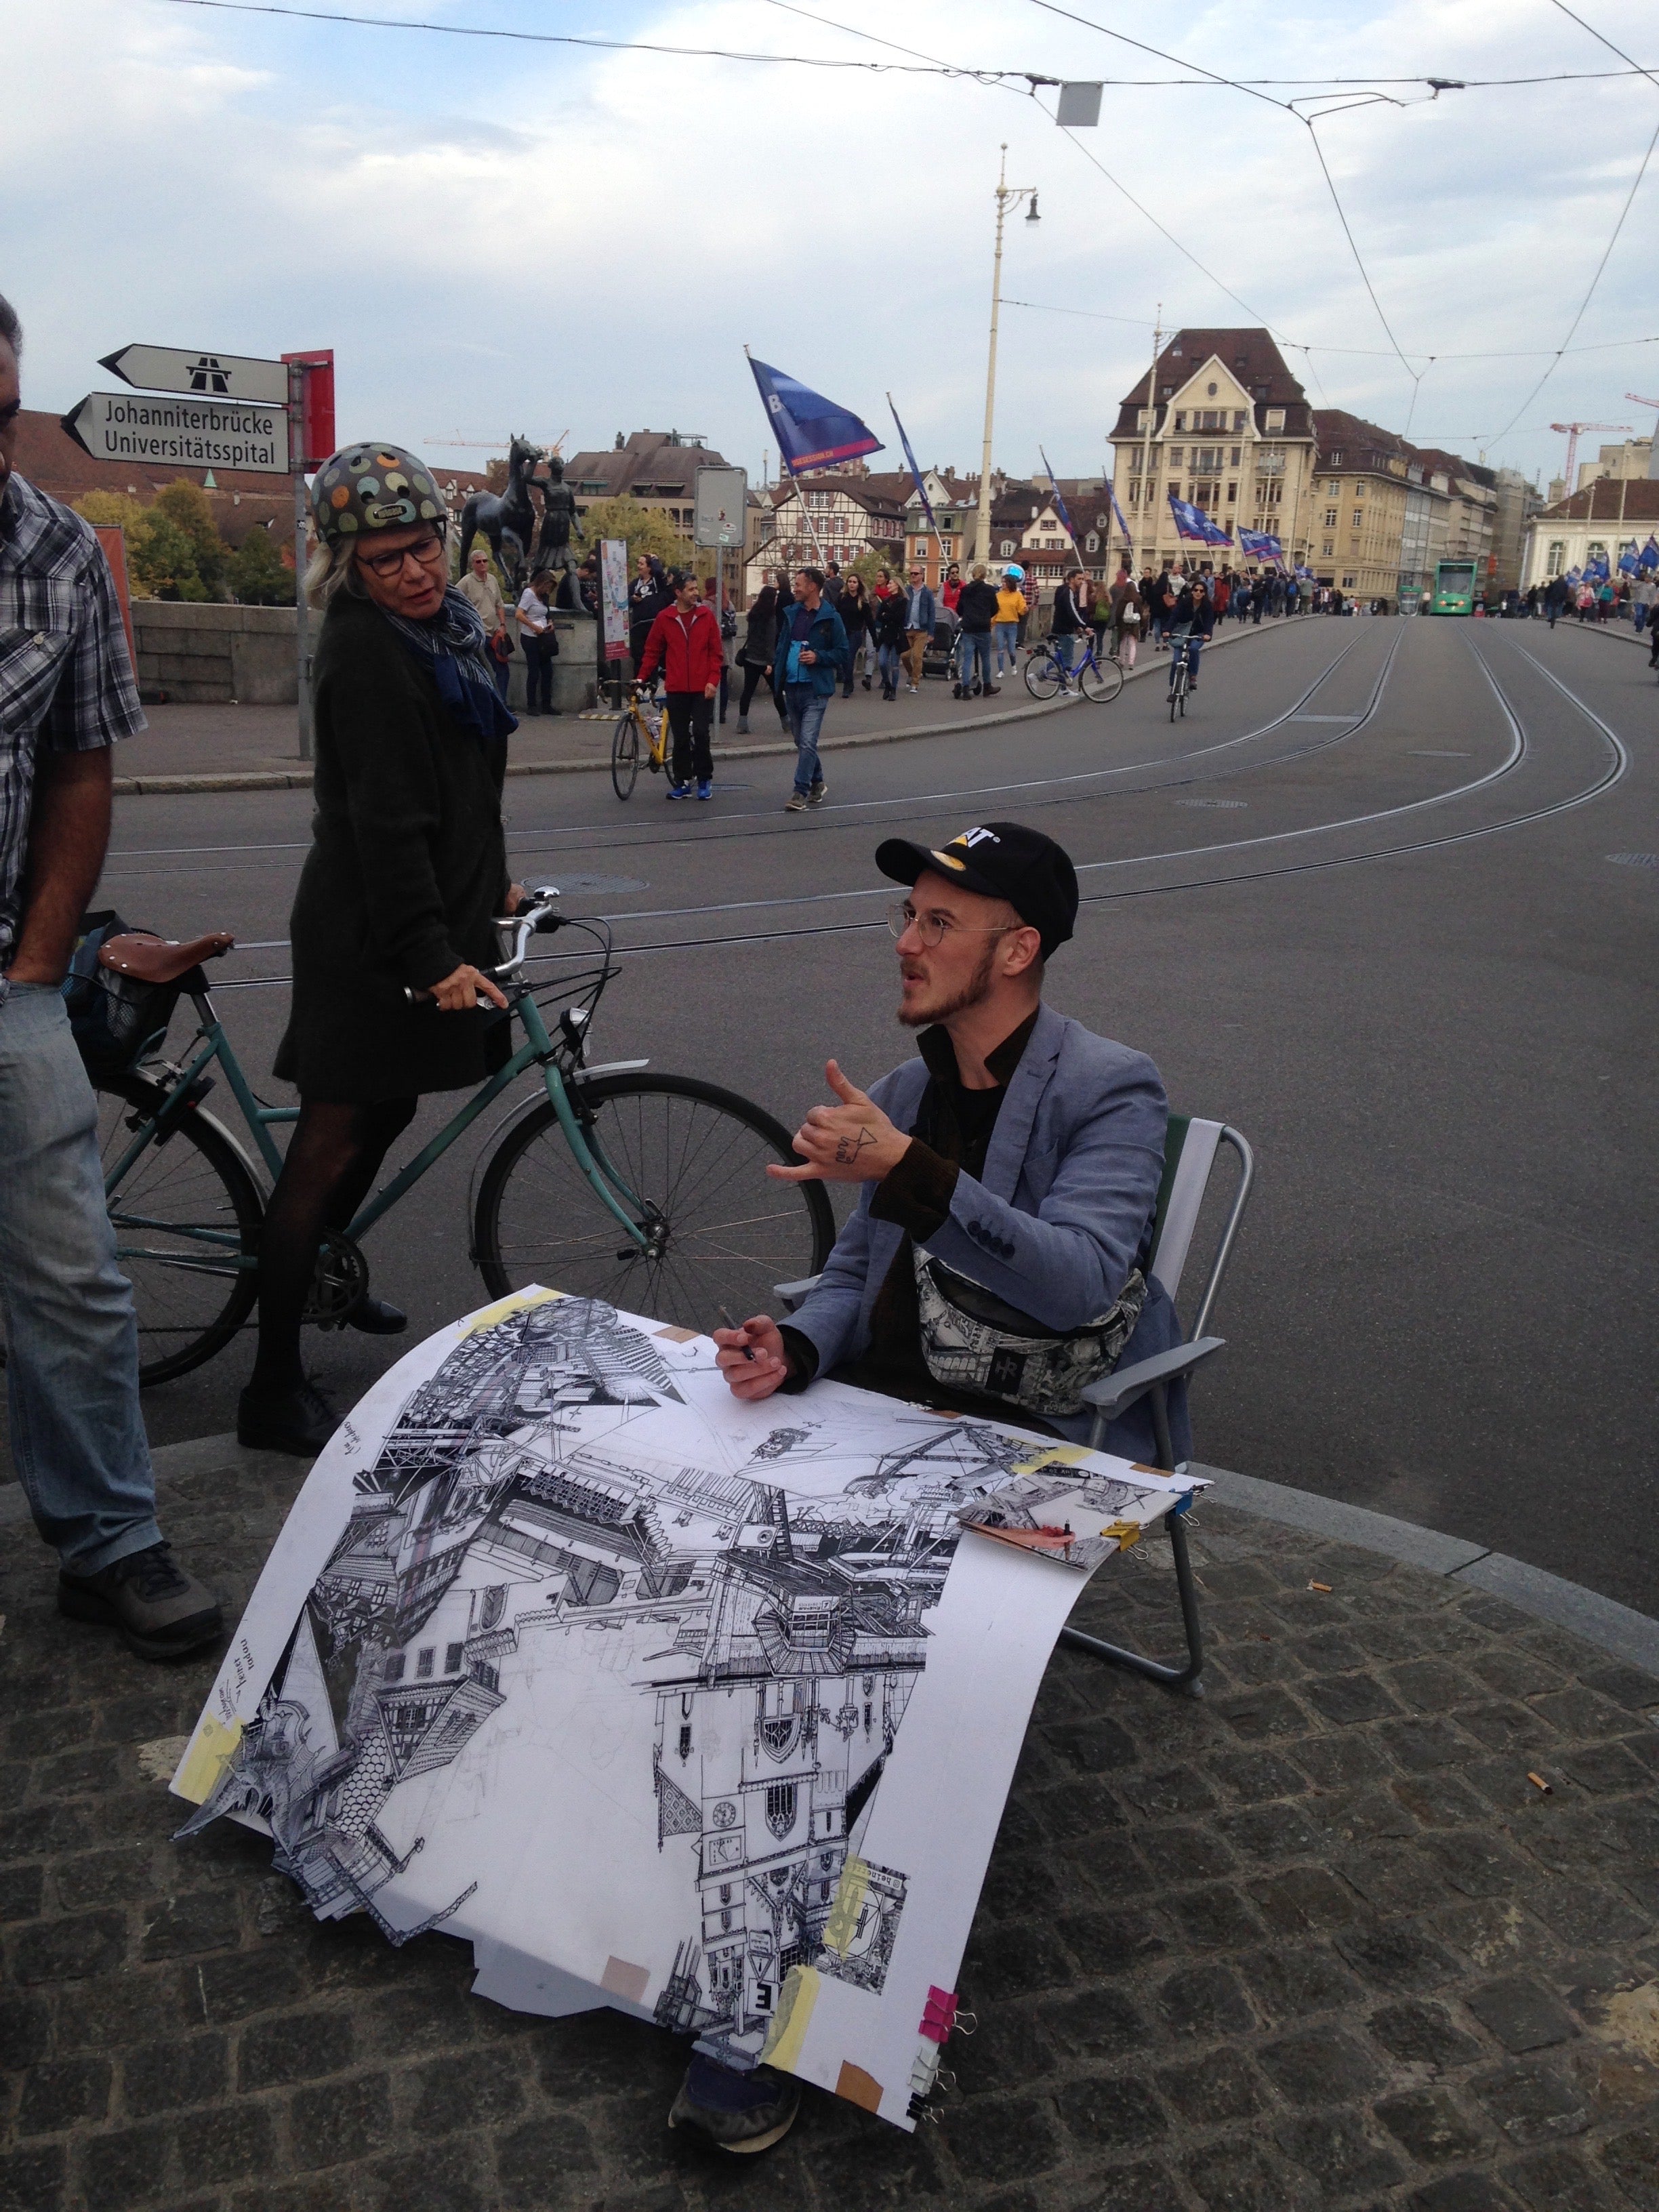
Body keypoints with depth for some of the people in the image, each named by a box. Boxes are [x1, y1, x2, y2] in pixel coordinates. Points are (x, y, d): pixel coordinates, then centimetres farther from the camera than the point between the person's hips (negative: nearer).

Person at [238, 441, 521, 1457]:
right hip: (373, 938, -9)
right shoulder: (366, 651, -19)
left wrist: (490, 884, 28)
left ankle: (325, 1277, 43)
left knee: (388, 1111, 21)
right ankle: (275, 1388, 3)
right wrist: (432, 956, -30)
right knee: (334, 1142, -5)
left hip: (431, 915, 9)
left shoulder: (440, 630, 11)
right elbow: (385, 819, -25)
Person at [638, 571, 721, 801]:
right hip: (676, 689, 1)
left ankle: (705, 780, 9)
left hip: (702, 688, -1)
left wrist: (713, 681, -7)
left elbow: (716, 652, 2)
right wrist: (642, 678, -1)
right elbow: (652, 651, 7)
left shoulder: (707, 615, 2)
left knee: (701, 734, -5)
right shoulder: (664, 618, 2)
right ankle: (682, 782, 14)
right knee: (680, 738, 5)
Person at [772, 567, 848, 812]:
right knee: (801, 741, 15)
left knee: (807, 743, -12)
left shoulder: (830, 618, -7)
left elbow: (843, 654, -4)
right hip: (792, 688, 6)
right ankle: (817, 783, 32)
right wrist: (777, 668, 5)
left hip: (815, 690, -6)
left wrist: (818, 657, -18)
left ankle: (800, 793, -10)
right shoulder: (792, 614, 10)